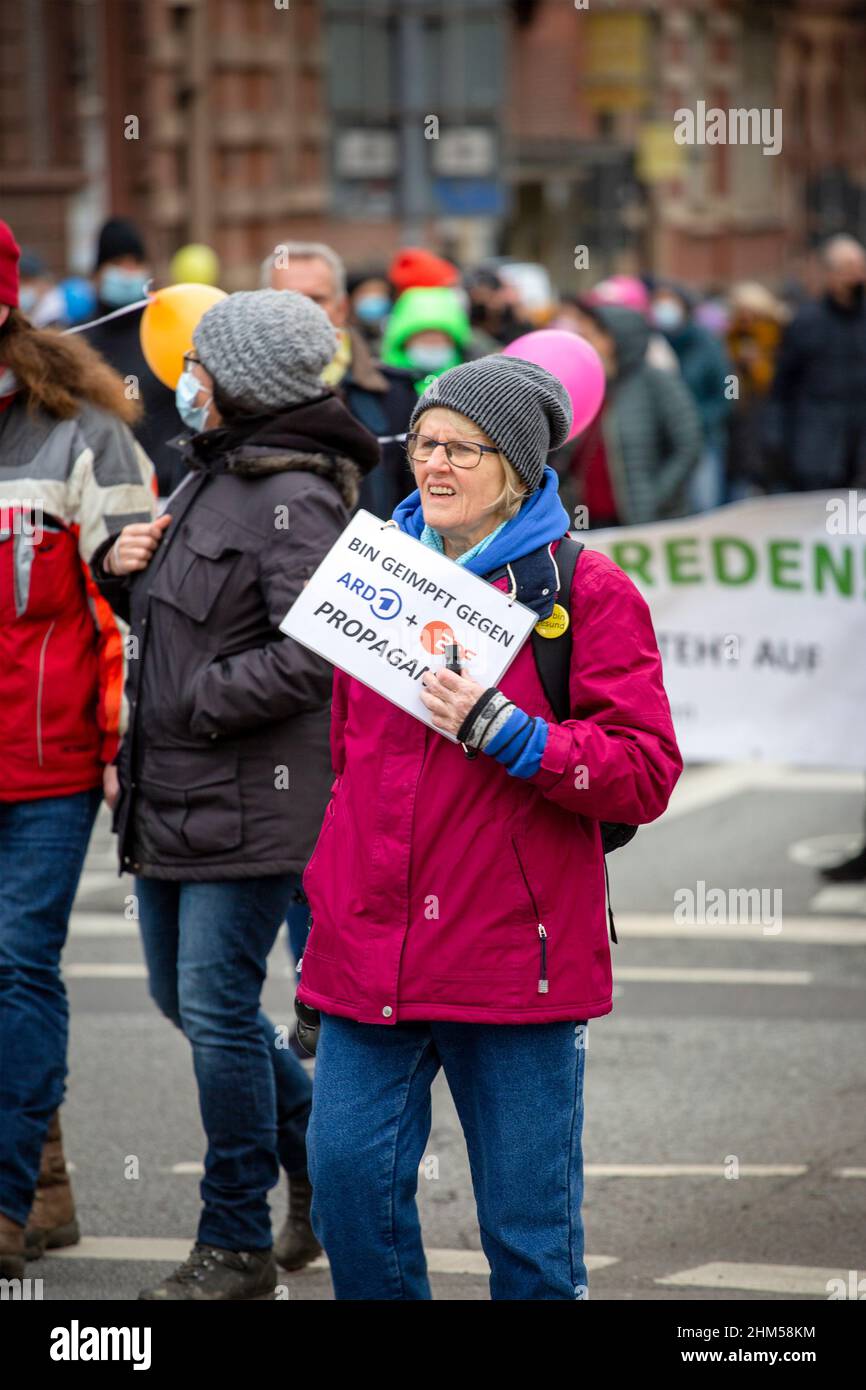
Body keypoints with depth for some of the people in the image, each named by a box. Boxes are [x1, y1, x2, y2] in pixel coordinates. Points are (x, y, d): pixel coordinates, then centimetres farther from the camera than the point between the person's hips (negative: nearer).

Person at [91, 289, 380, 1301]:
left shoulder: (294, 500, -17)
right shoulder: (213, 476, 13)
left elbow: (307, 657, -25)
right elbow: (164, 609, 23)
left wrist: (194, 703, -19)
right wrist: (122, 569, 2)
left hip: (248, 802, -10)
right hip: (171, 797, 10)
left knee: (217, 1010, -5)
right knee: (184, 997, 18)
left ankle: (236, 1246, 6)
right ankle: (319, 1157, 35)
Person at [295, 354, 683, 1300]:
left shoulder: (584, 591, -3)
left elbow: (645, 775, -8)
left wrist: (504, 733, -19)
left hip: (519, 955, -4)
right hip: (370, 953, 5)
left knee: (528, 1222, 1)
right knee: (348, 1176, 0)